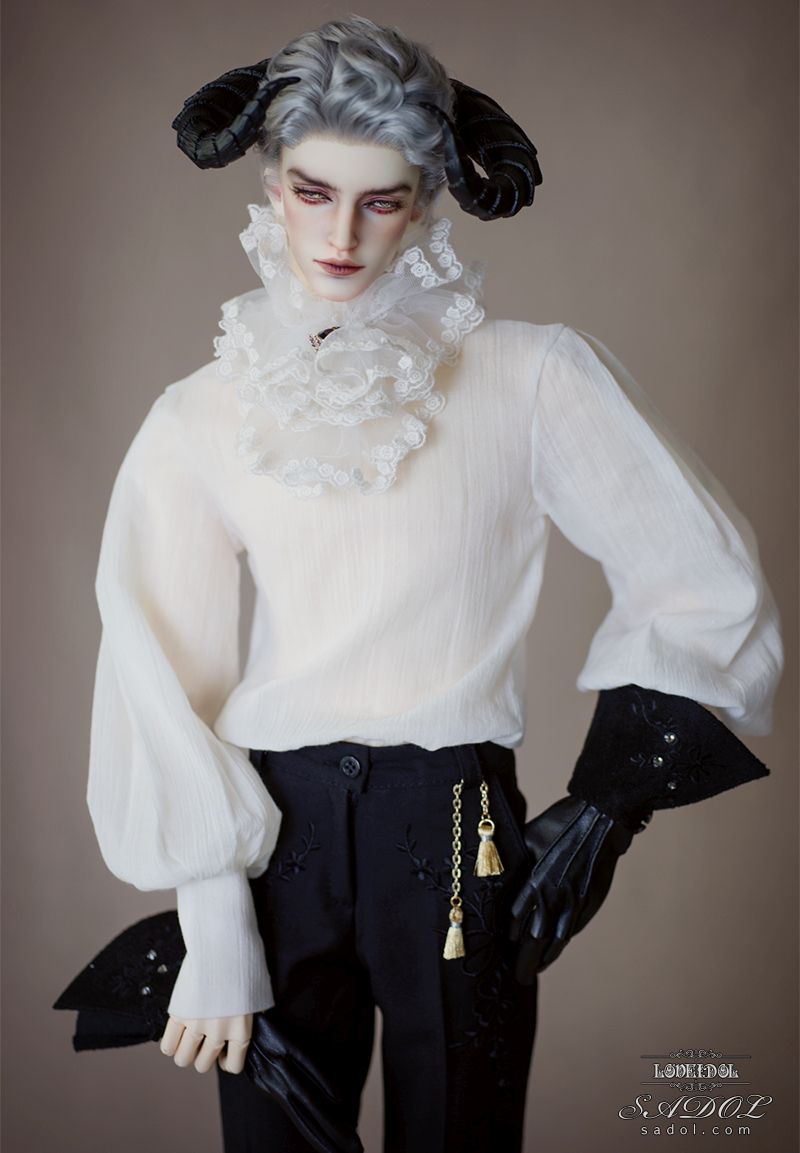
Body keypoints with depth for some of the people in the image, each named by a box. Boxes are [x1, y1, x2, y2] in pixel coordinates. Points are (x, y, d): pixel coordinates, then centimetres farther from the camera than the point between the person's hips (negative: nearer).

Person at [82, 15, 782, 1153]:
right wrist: (214, 930, -5)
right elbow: (169, 681, -1)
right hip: (274, 833, 2)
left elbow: (708, 586, -2)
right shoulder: (202, 417, 1)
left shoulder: (531, 376, -4)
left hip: (457, 842, -1)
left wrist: (606, 806, -5)